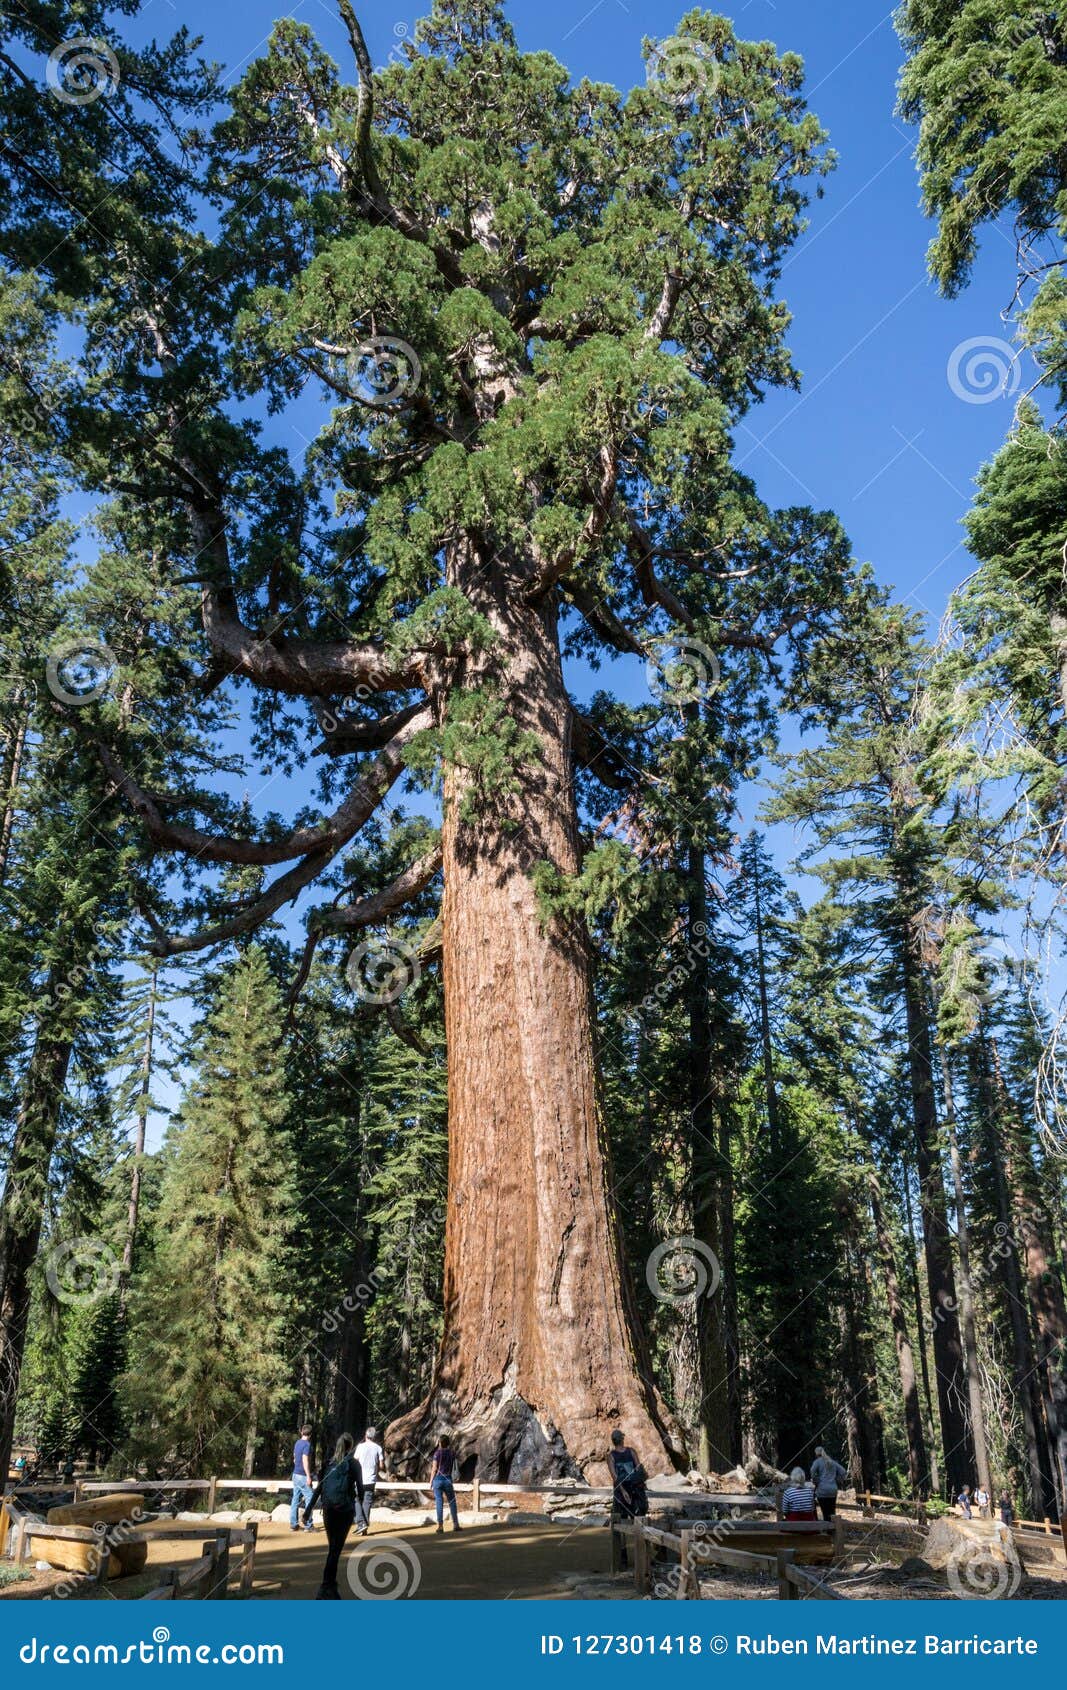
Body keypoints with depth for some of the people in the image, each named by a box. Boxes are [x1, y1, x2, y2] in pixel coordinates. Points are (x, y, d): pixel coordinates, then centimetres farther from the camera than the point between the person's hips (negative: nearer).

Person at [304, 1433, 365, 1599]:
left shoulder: (330, 1463, 9)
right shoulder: (353, 1463, -1)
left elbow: (319, 1487, 7)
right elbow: (360, 1489, -2)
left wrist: (309, 1509, 10)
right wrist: (360, 1513, 12)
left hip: (328, 1510, 4)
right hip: (345, 1510, -4)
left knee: (332, 1548, 16)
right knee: (336, 1549, -3)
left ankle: (331, 1588, 20)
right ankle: (326, 1589, -9)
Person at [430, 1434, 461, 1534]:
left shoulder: (437, 1453, -7)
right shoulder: (452, 1453, 2)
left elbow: (434, 1468, -9)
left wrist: (431, 1481, -2)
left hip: (438, 1479, -2)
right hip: (448, 1480, 2)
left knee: (439, 1503, 0)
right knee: (452, 1502, 13)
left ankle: (440, 1526, -3)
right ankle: (455, 1525, 11)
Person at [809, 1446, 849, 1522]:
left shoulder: (817, 1462, -2)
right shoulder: (832, 1462, 15)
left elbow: (813, 1471, -20)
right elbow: (843, 1472, 15)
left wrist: (815, 1482, -6)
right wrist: (837, 1482, 16)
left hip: (822, 1490, -5)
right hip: (833, 1490, 5)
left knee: (825, 1513, -3)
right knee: (832, 1513, 10)